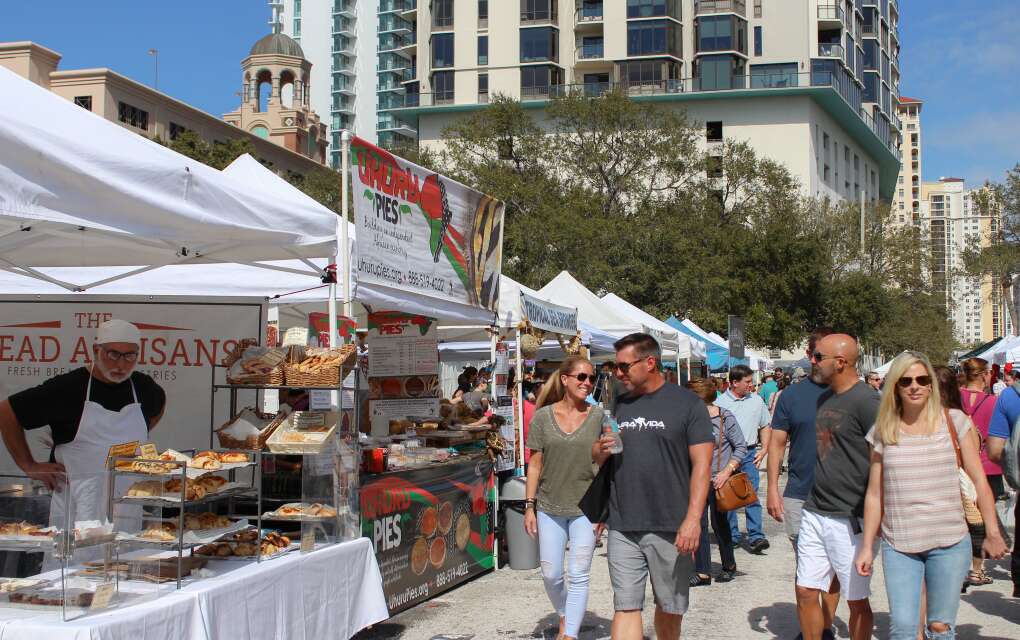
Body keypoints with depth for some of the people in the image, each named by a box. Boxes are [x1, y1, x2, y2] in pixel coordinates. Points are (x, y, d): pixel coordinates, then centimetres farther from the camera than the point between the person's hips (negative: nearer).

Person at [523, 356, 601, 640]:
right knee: (551, 574, 8)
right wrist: (529, 506, 0)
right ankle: (564, 616, 35)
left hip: (585, 508, -1)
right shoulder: (543, 416, 0)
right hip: (549, 507, 1)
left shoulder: (598, 417, -2)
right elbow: (535, 463, 3)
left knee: (578, 576, -3)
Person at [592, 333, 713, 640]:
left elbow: (702, 465, -7)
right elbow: (597, 458, 21)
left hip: (671, 529, -3)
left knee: (670, 607, 10)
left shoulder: (688, 404, -2)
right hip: (622, 528, 3)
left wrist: (693, 519, -17)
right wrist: (601, 449, -4)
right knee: (626, 607, 0)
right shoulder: (619, 405, 12)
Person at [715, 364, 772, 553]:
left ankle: (756, 537, -8)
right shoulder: (720, 402, -2)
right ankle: (732, 536, 13)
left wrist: (764, 449, 8)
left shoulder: (756, 401, 9)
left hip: (749, 454, 2)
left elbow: (765, 426, 18)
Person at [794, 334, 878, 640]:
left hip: (849, 519, -8)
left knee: (856, 600, 5)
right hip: (814, 512, 8)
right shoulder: (825, 398, 12)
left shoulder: (866, 401, -13)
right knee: (806, 592, 9)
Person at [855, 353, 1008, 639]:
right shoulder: (883, 430, 4)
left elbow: (979, 481, 3)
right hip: (898, 545, 1)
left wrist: (992, 533, -1)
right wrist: (867, 546, 7)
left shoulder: (954, 421, 1)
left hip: (949, 542, -1)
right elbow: (874, 494, 8)